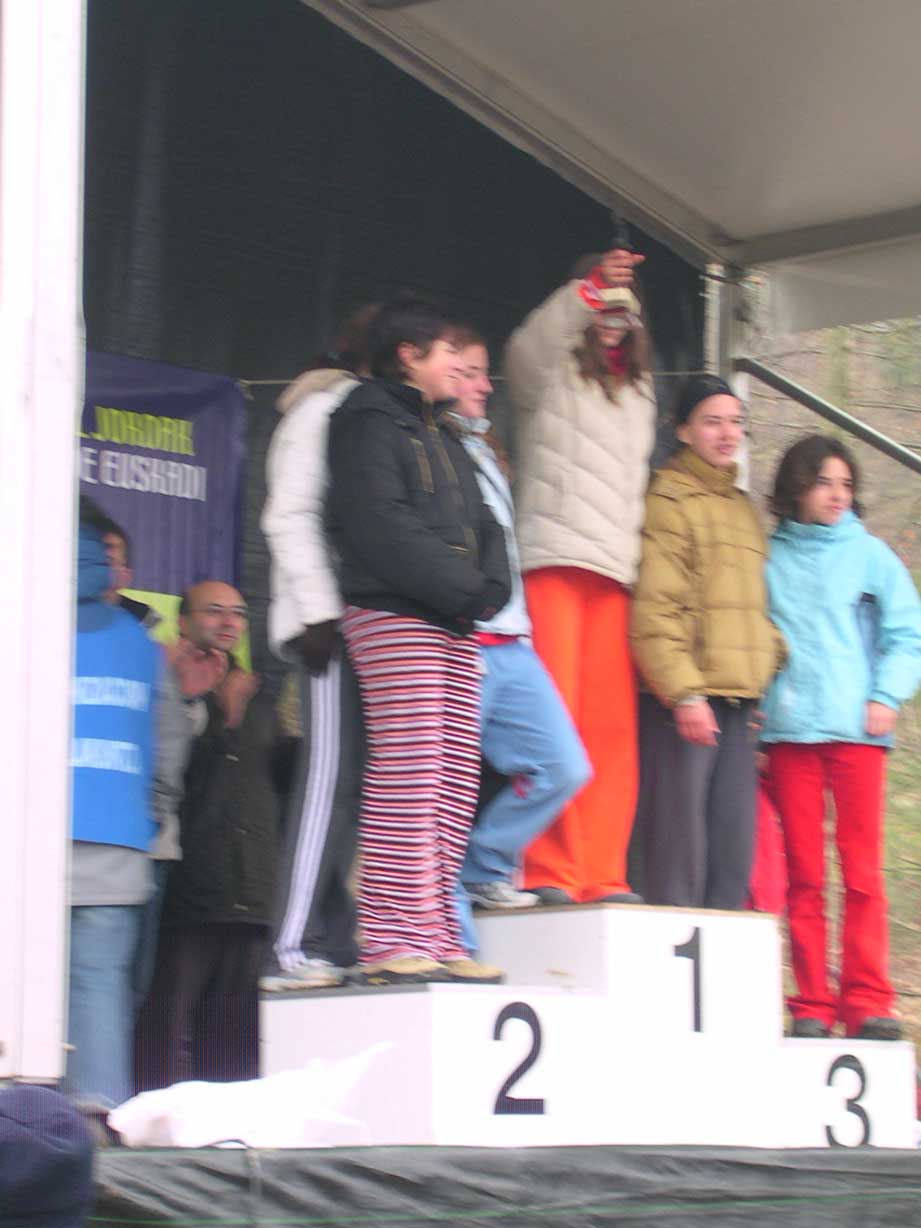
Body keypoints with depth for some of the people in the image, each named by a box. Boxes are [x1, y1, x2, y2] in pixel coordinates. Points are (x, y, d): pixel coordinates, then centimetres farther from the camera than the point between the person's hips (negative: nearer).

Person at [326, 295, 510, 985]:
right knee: (407, 774, -14)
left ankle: (432, 936, 7)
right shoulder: (371, 419, -1)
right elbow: (380, 522, -15)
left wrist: (490, 588, 0)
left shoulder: (441, 437, 27)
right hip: (393, 615, -9)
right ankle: (390, 942, -15)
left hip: (454, 629, 9)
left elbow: (481, 526, 21)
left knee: (455, 784, 4)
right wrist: (461, 589, -16)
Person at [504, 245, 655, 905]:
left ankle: (602, 874, -1)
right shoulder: (553, 371, 9)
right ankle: (550, 871, -12)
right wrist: (589, 290, -31)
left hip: (615, 569, 5)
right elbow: (529, 347, -16)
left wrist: (638, 556, 18)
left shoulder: (638, 391, 27)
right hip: (553, 557, -5)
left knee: (614, 726, -3)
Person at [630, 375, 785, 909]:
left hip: (740, 703, 8)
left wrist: (772, 665, 16)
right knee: (679, 843, -8)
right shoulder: (669, 500, -4)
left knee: (735, 847, 6)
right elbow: (654, 611, -12)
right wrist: (684, 694, -19)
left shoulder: (743, 508, 22)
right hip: (683, 701, -8)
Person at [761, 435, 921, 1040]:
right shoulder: (770, 558, 10)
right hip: (789, 731, 1)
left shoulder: (870, 554, 9)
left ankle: (868, 1001, -2)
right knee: (804, 873, 1)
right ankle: (813, 1004, 3)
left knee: (863, 871, -4)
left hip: (857, 729, -1)